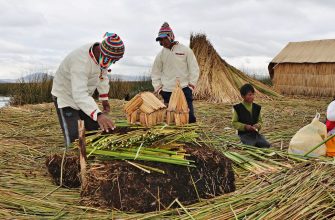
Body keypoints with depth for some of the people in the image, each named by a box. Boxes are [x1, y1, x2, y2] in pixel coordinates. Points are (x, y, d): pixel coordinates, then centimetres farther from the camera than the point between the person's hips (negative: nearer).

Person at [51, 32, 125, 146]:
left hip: (84, 96, 8)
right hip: (65, 96, -8)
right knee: (74, 137, -17)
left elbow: (102, 76, 10)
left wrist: (104, 98, 14)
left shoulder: (103, 56, -12)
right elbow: (79, 94, -50)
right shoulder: (81, 61, -40)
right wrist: (98, 115, -61)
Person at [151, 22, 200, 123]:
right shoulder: (161, 54, 8)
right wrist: (157, 86, 6)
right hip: (167, 91, 2)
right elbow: (155, 72, 15)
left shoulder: (185, 50, 1)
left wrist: (192, 84, -4)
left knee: (190, 117, -4)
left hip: (184, 88, -2)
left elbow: (194, 68, 2)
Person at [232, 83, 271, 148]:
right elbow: (234, 123, -3)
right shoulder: (238, 108, -5)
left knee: (267, 145, -17)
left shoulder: (257, 107, 8)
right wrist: (245, 126, -18)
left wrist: (258, 125, -8)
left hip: (255, 133, 5)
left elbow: (259, 121, 16)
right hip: (244, 134, -4)